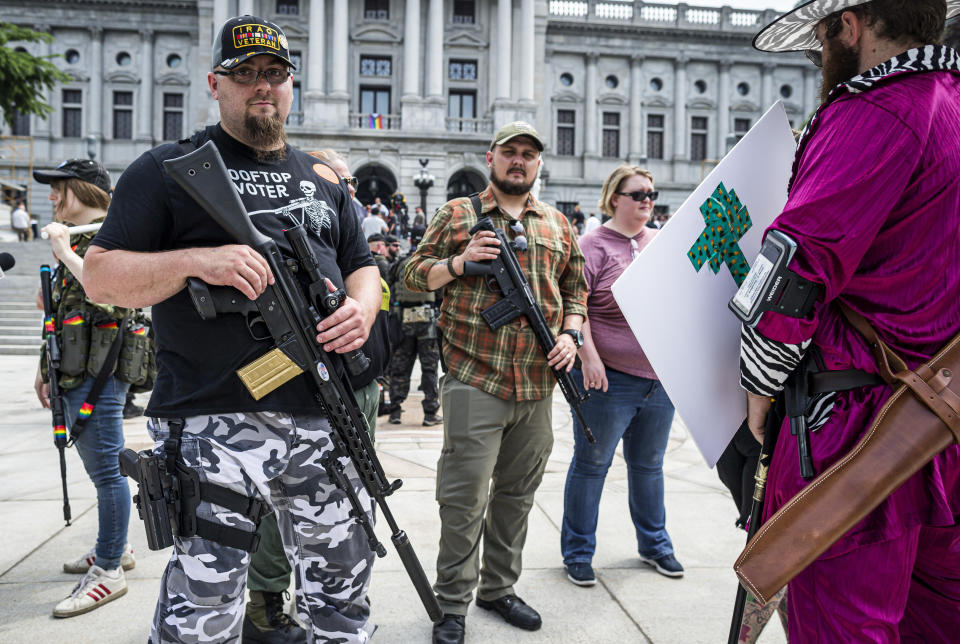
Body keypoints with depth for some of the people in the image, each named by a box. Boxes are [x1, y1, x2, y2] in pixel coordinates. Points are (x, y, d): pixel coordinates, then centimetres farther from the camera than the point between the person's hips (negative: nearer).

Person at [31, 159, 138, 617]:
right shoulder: (76, 240, 18)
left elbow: (113, 301, -29)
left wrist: (66, 253, -22)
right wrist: (47, 368, 24)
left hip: (97, 378, -10)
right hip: (76, 375, 10)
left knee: (106, 469, -4)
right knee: (101, 467, 17)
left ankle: (108, 571, 5)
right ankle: (115, 548, 31)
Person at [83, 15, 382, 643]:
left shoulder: (323, 177, 17)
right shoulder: (168, 169, 4)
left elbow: (362, 266, 20)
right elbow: (99, 277, -1)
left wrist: (362, 308, -3)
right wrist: (198, 259, -18)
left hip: (326, 420, 4)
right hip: (215, 423, -4)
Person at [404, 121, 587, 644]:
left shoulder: (558, 224, 15)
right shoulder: (457, 214, 5)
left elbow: (575, 287, 19)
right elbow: (414, 275, 4)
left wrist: (570, 334, 3)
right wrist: (459, 262, -13)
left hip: (538, 382, 5)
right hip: (474, 379, -4)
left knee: (517, 492, 14)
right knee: (464, 497, -2)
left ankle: (499, 587, 32)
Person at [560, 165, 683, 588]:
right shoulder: (594, 245, -6)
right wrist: (589, 355, -20)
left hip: (660, 377, 6)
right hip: (609, 378, -5)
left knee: (648, 464, 19)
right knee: (591, 464, 6)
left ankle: (655, 545, 35)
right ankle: (577, 553, 20)